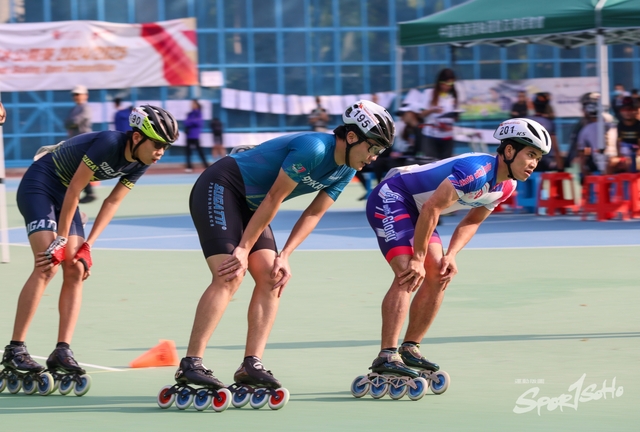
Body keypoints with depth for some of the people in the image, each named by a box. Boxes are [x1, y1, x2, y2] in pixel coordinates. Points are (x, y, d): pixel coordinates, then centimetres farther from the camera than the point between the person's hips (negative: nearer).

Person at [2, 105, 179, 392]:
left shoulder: (140, 164, -4)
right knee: (47, 266, -20)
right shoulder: (108, 143, -28)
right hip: (38, 186, -8)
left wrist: (86, 246, -8)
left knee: (75, 271, -3)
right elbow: (74, 190, -23)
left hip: (64, 196, 8)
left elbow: (112, 203, 0)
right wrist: (60, 240, -17)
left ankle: (62, 352, -4)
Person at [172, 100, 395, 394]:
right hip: (219, 188, -9)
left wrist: (284, 257, -9)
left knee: (270, 278, -5)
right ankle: (190, 365, -23)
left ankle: (251, 366, -8)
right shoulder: (312, 149, -26)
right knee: (229, 278, -21)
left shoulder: (346, 171, 2)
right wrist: (243, 250, -17)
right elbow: (273, 199, -22)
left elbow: (313, 214, 3)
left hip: (250, 204, 9)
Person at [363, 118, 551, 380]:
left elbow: (472, 221, 9)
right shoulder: (476, 171, -31)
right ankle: (386, 358, -26)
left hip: (415, 210, 10)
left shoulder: (506, 186, 0)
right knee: (408, 275, -22)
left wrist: (450, 256, -7)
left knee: (437, 277, 3)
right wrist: (418, 259, -25)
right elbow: (431, 209, -31)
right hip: (390, 198, -10)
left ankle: (409, 349, 12)